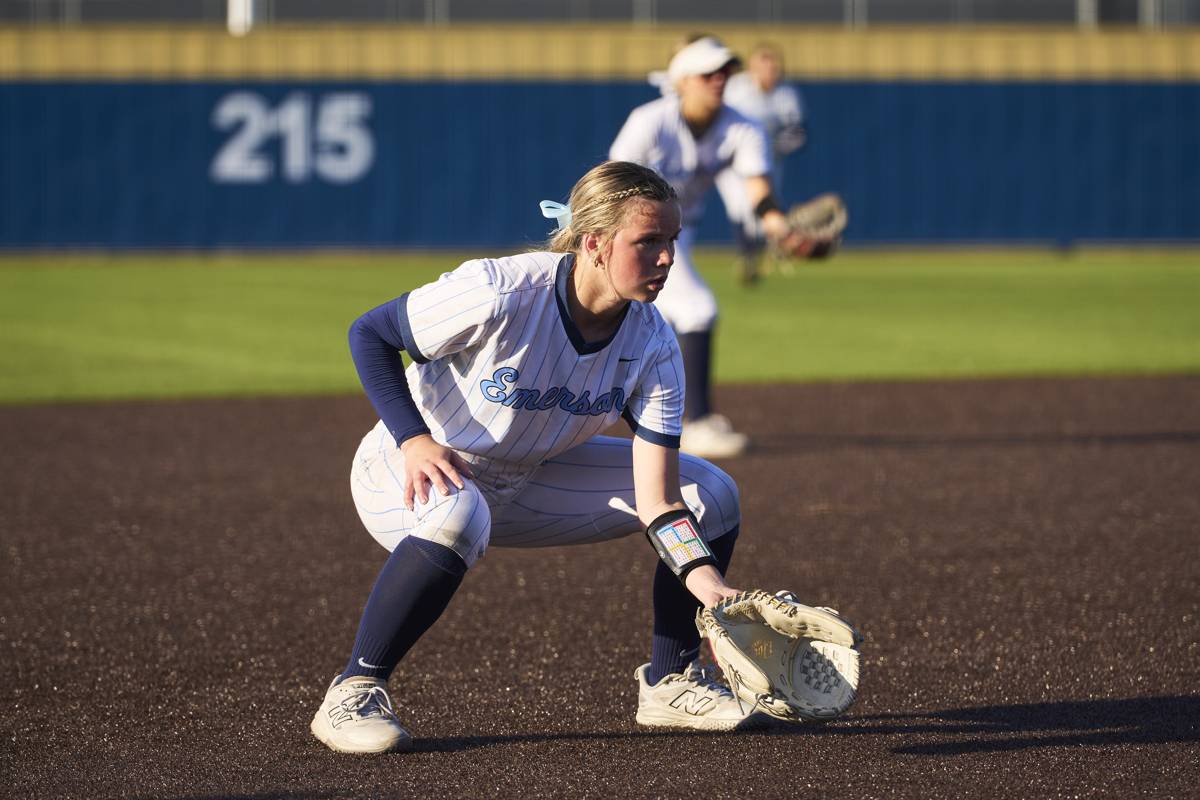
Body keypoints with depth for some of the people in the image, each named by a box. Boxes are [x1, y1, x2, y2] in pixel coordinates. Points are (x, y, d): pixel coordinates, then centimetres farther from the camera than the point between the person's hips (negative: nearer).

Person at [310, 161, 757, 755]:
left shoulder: (652, 344, -14)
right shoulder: (500, 294, -31)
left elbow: (656, 500, -14)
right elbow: (369, 333, -18)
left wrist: (709, 584, -27)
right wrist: (413, 439, -28)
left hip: (526, 484, 6)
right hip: (414, 476, -6)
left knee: (712, 495, -2)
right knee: (455, 518, -44)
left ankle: (669, 682, 12)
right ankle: (355, 692, -27)